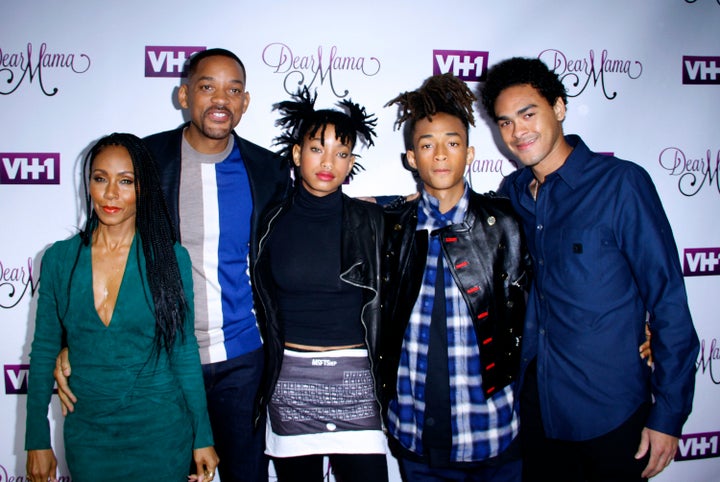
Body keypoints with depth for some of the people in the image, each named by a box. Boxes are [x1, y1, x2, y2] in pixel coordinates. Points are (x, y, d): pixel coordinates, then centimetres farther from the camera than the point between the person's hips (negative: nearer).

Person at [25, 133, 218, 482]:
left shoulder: (170, 257, -8)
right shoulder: (59, 258, -2)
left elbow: (184, 352, -4)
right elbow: (44, 352, 3)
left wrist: (203, 437, -3)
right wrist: (37, 441, 3)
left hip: (161, 431, -2)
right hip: (87, 434, 2)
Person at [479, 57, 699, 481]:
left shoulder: (621, 182, -12)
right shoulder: (512, 193, 3)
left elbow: (668, 300, -10)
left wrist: (669, 413, -10)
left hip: (611, 415, -4)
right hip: (536, 408, 4)